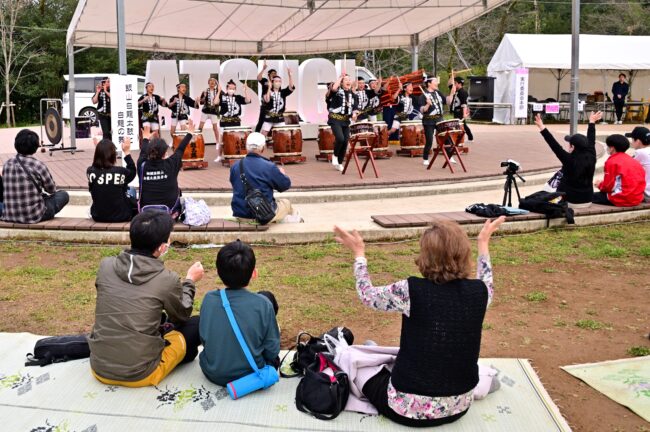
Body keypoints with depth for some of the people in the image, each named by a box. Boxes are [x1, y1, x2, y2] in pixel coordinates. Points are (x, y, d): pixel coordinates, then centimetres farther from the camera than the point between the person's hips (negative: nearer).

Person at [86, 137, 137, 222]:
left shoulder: (90, 171, -12)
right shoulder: (121, 172, -19)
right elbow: (132, 172, 4)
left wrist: (99, 148, 13)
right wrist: (127, 152, 8)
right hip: (120, 216, -4)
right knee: (131, 190, 24)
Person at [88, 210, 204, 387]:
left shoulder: (105, 266, -5)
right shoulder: (167, 280, -16)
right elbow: (182, 315, 5)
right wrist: (189, 281, 21)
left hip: (100, 369, 6)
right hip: (139, 374, -5)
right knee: (197, 324, 13)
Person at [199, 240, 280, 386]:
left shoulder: (209, 299, -16)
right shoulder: (263, 304, -23)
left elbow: (203, 339, -2)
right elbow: (272, 350, -14)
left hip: (212, 374, 3)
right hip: (251, 375, -2)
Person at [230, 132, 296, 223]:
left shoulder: (235, 166, -4)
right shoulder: (269, 167, -18)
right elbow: (285, 185, -4)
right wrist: (282, 173, 19)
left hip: (240, 214, 5)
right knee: (286, 202, 26)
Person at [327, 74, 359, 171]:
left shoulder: (353, 95, 12)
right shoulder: (337, 91, -4)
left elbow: (354, 108, 13)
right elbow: (333, 88, -29)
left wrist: (354, 114, -10)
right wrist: (340, 77, -16)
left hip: (346, 120, 6)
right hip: (335, 119, -6)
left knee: (345, 141, 3)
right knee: (340, 138, -22)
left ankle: (340, 163, 19)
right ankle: (335, 155, 7)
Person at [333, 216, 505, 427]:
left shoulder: (411, 291, -21)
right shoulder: (478, 292, -10)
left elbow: (367, 295, -1)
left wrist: (359, 253, 11)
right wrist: (483, 242, 28)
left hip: (411, 409, -4)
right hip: (459, 406, 4)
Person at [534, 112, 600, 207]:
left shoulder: (570, 160, -21)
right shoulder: (591, 158, -6)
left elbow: (554, 145, -21)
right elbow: (591, 141, 9)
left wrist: (542, 128, -21)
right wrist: (592, 122, 24)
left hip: (570, 201, -6)